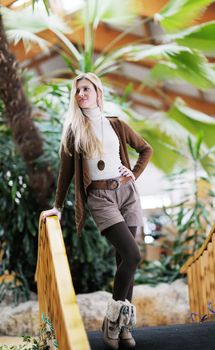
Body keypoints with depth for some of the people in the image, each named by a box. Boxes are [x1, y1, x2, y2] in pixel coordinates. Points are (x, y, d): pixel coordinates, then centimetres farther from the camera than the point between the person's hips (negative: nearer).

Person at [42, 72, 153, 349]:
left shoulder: (117, 125, 9)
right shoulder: (73, 130, 4)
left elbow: (146, 149, 19)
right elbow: (66, 170, 6)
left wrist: (135, 174, 4)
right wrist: (58, 206, 6)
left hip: (126, 193, 3)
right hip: (100, 198, -3)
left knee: (124, 259, 2)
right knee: (132, 255, -19)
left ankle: (124, 325, 10)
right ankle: (112, 319, -5)